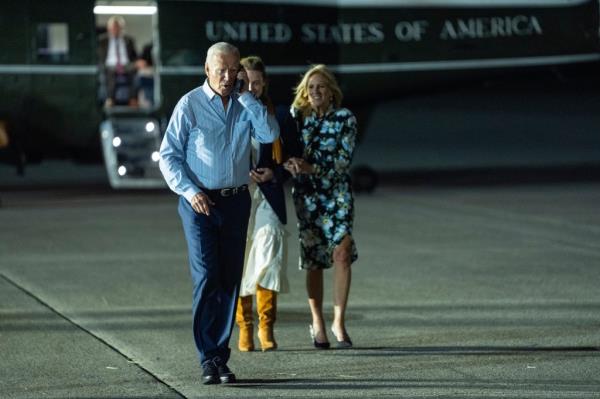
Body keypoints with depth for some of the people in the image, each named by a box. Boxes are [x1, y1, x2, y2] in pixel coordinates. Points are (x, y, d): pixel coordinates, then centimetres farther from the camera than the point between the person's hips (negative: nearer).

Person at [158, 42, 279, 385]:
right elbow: (168, 155, -3)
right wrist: (190, 192, -14)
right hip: (200, 202, -4)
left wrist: (247, 95, -8)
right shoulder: (190, 105, -3)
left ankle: (221, 357, 10)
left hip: (236, 202, 4)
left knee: (230, 280, 4)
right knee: (206, 277, -12)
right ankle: (209, 359, -9)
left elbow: (269, 135, -9)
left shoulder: (245, 105, 8)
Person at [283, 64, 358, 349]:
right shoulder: (296, 115, 5)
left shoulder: (344, 118, -1)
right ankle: (317, 322, 17)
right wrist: (289, 163, -20)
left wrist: (311, 168, -21)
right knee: (314, 261, 4)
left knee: (342, 253, -14)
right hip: (306, 194, 1)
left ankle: (338, 321, -5)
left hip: (336, 192, -1)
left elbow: (344, 159, -9)